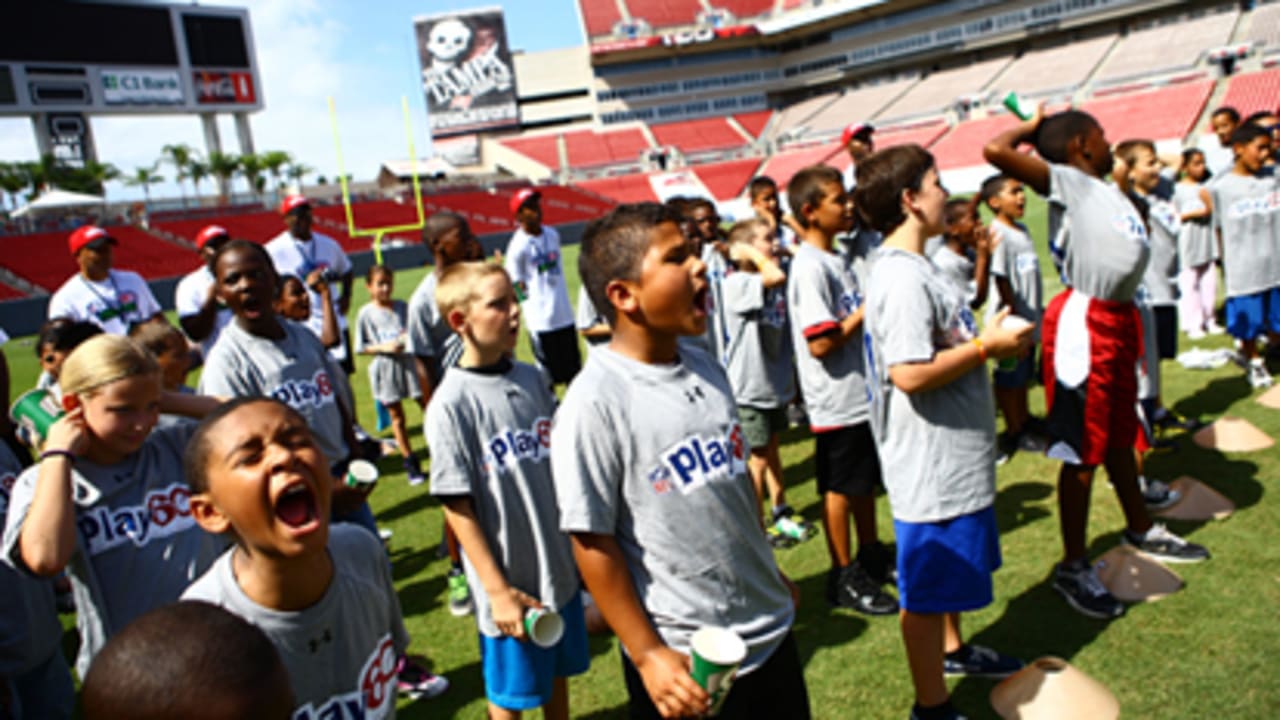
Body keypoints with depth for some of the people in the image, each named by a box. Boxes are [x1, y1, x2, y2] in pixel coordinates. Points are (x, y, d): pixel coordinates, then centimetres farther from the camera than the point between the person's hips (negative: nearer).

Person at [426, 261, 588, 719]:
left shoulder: (533, 379, -1)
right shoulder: (451, 403, -17)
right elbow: (457, 507, -15)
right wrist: (498, 591, -15)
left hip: (560, 566, 5)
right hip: (509, 582, -5)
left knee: (558, 670, 22)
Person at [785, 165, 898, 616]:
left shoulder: (837, 258, 9)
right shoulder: (810, 267, -20)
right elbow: (821, 343, -24)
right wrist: (868, 309, -17)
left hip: (864, 389, 9)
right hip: (837, 399, -9)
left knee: (865, 479, 21)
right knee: (840, 488, 5)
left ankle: (872, 557, 38)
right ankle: (844, 578, 19)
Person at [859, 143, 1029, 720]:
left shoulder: (910, 266, 10)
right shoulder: (901, 277, -23)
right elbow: (910, 373, -30)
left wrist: (986, 341, 6)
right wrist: (986, 346, -19)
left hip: (952, 453, 11)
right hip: (929, 461, -11)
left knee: (955, 566, 28)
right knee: (927, 588, 5)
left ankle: (953, 650, 50)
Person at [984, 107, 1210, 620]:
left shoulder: (1104, 189, 15)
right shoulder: (1067, 181, -8)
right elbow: (995, 150, -22)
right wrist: (1032, 128, -1)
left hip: (1117, 319, 9)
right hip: (1085, 324, -9)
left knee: (1119, 436, 25)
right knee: (1084, 453, 0)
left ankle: (1140, 530, 44)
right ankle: (1073, 567, 13)